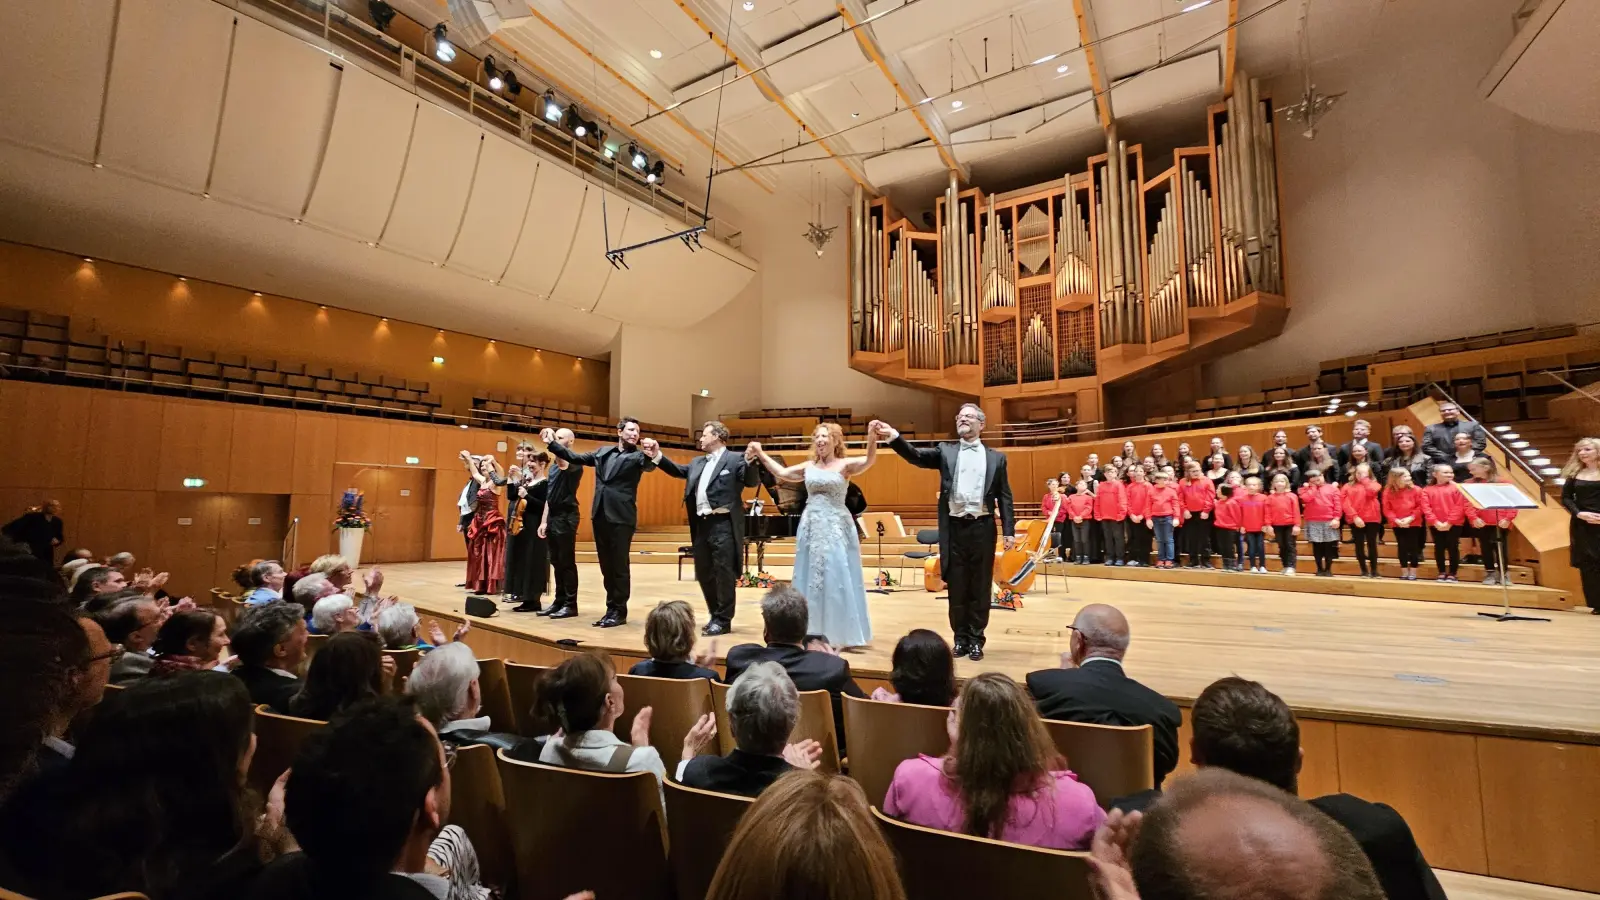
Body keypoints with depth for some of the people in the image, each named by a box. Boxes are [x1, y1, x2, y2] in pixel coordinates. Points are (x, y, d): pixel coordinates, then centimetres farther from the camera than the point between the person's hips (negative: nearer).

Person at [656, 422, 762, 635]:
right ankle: (715, 615, 29)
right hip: (701, 524, 8)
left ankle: (724, 620, 9)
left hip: (723, 524, -8)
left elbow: (752, 482, -12)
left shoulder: (735, 459, -4)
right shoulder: (697, 463, 18)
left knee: (723, 573, -1)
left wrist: (750, 462, -30)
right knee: (704, 573, 15)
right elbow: (678, 470, 28)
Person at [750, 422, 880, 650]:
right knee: (812, 578, 10)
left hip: (836, 527, -5)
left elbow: (869, 460, -20)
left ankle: (842, 632, 9)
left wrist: (872, 437, -38)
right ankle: (814, 632, 21)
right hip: (811, 526, 5)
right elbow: (782, 473, 17)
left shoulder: (845, 465, -4)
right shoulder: (808, 466, 9)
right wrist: (761, 454, 17)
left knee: (837, 578, -2)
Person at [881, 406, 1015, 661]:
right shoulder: (945, 450, 7)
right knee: (956, 588, 8)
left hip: (982, 528, 0)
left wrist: (1009, 531, 0)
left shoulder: (996, 458, 7)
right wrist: (895, 437, -25)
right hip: (955, 528, 0)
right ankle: (961, 637, 22)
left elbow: (1005, 497, 6)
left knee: (980, 588, 7)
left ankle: (976, 639, 20)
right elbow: (915, 456, -8)